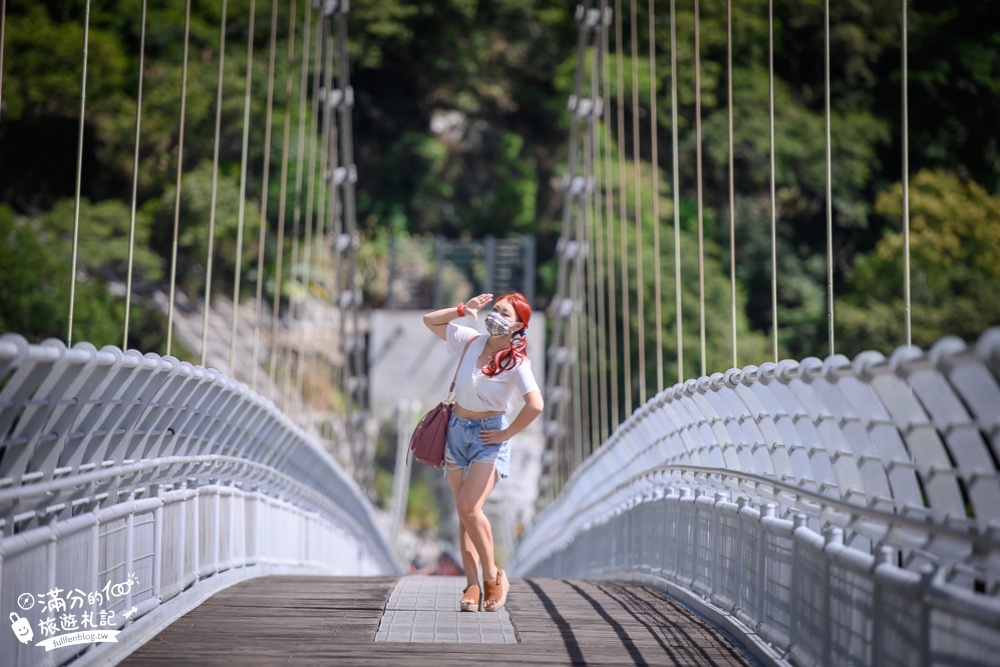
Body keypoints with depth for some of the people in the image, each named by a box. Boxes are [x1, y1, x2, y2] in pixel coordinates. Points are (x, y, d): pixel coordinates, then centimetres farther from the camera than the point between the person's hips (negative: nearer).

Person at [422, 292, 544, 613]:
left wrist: (506, 434, -17)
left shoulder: (516, 363, -15)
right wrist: (463, 310, -2)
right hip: (457, 430, 6)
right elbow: (430, 321, 10)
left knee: (469, 507, -19)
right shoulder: (471, 341, 1)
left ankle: (493, 577, -2)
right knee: (464, 513, 3)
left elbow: (535, 405, -27)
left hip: (489, 435, -6)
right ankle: (472, 587, 4)